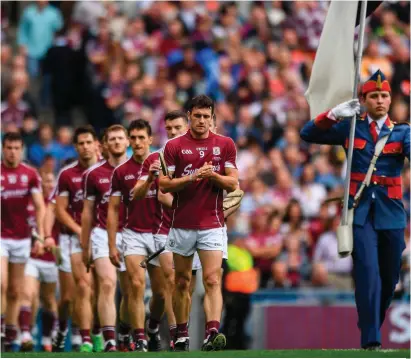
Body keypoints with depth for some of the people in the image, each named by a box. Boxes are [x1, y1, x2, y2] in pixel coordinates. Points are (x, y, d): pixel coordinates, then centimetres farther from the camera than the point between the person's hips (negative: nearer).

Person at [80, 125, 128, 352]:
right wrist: (85, 247, 11)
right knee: (107, 284, -18)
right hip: (103, 234, -1)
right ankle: (109, 341, -24)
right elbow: (88, 212, 11)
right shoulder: (93, 174, 6)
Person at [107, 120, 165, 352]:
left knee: (160, 291, 6)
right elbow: (113, 209, 6)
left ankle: (154, 329, 34)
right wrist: (112, 245, 1)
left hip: (158, 234, 0)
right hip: (133, 234, 0)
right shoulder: (121, 172, 3)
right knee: (137, 284, -18)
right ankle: (140, 340, -19)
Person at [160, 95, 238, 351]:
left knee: (212, 280, -14)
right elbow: (164, 185, -2)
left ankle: (213, 334, -25)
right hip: (181, 224, 1)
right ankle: (182, 336, 20)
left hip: (212, 224, -1)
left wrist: (213, 175, -17)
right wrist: (192, 177, -16)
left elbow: (233, 183, 2)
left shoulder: (225, 145, 4)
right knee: (182, 281, 9)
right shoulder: (174, 146, 2)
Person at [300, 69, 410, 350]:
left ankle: (372, 326, 33)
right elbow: (308, 134, 3)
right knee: (368, 272, -15)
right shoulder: (351, 128, 7)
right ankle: (371, 340, -17)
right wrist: (334, 114, -12)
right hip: (361, 212, -2)